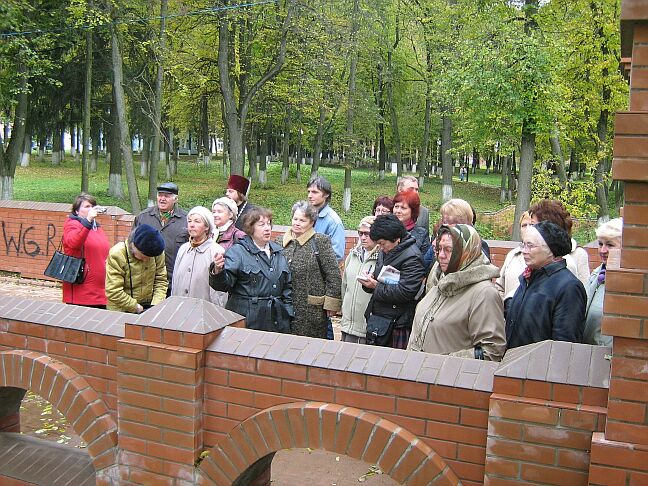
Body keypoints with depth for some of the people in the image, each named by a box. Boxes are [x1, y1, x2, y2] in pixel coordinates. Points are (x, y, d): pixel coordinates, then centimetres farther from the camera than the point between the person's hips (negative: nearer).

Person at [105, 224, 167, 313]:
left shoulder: (157, 253, -6)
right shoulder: (116, 255, -18)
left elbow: (161, 281, 1)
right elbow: (113, 292, -19)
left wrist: (155, 305, -12)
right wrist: (136, 307, -18)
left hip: (149, 309, 3)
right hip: (122, 311, -3)